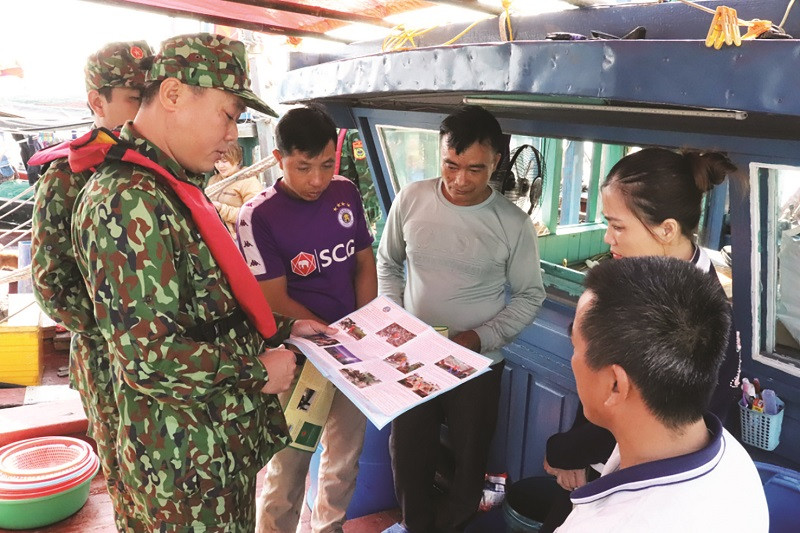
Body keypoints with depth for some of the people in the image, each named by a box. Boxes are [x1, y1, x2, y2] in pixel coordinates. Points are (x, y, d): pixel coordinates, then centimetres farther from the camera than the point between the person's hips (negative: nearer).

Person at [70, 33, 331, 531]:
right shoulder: (128, 201, -24)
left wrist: (282, 328, 10)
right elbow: (149, 355, -28)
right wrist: (257, 371, -16)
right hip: (191, 460, -9)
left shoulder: (171, 189, 9)